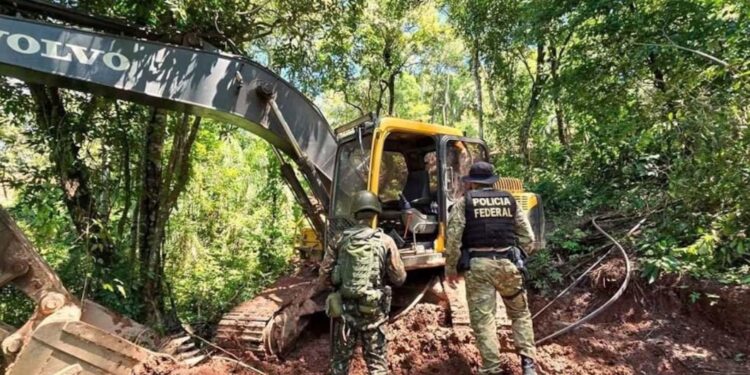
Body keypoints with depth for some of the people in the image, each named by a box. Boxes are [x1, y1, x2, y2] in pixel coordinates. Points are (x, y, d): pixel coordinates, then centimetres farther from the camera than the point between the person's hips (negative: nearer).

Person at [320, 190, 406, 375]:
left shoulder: (340, 240, -3)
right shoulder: (385, 241, -8)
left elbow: (324, 276, 0)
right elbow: (399, 278, -3)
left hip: (343, 308, 2)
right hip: (372, 310, -1)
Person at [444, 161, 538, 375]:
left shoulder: (464, 202, 2)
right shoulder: (509, 201, 11)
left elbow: (453, 238, -5)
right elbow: (527, 238, 10)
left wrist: (450, 268, 5)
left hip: (478, 265, -3)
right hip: (508, 263, 3)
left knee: (483, 318, 5)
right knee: (520, 313, 20)